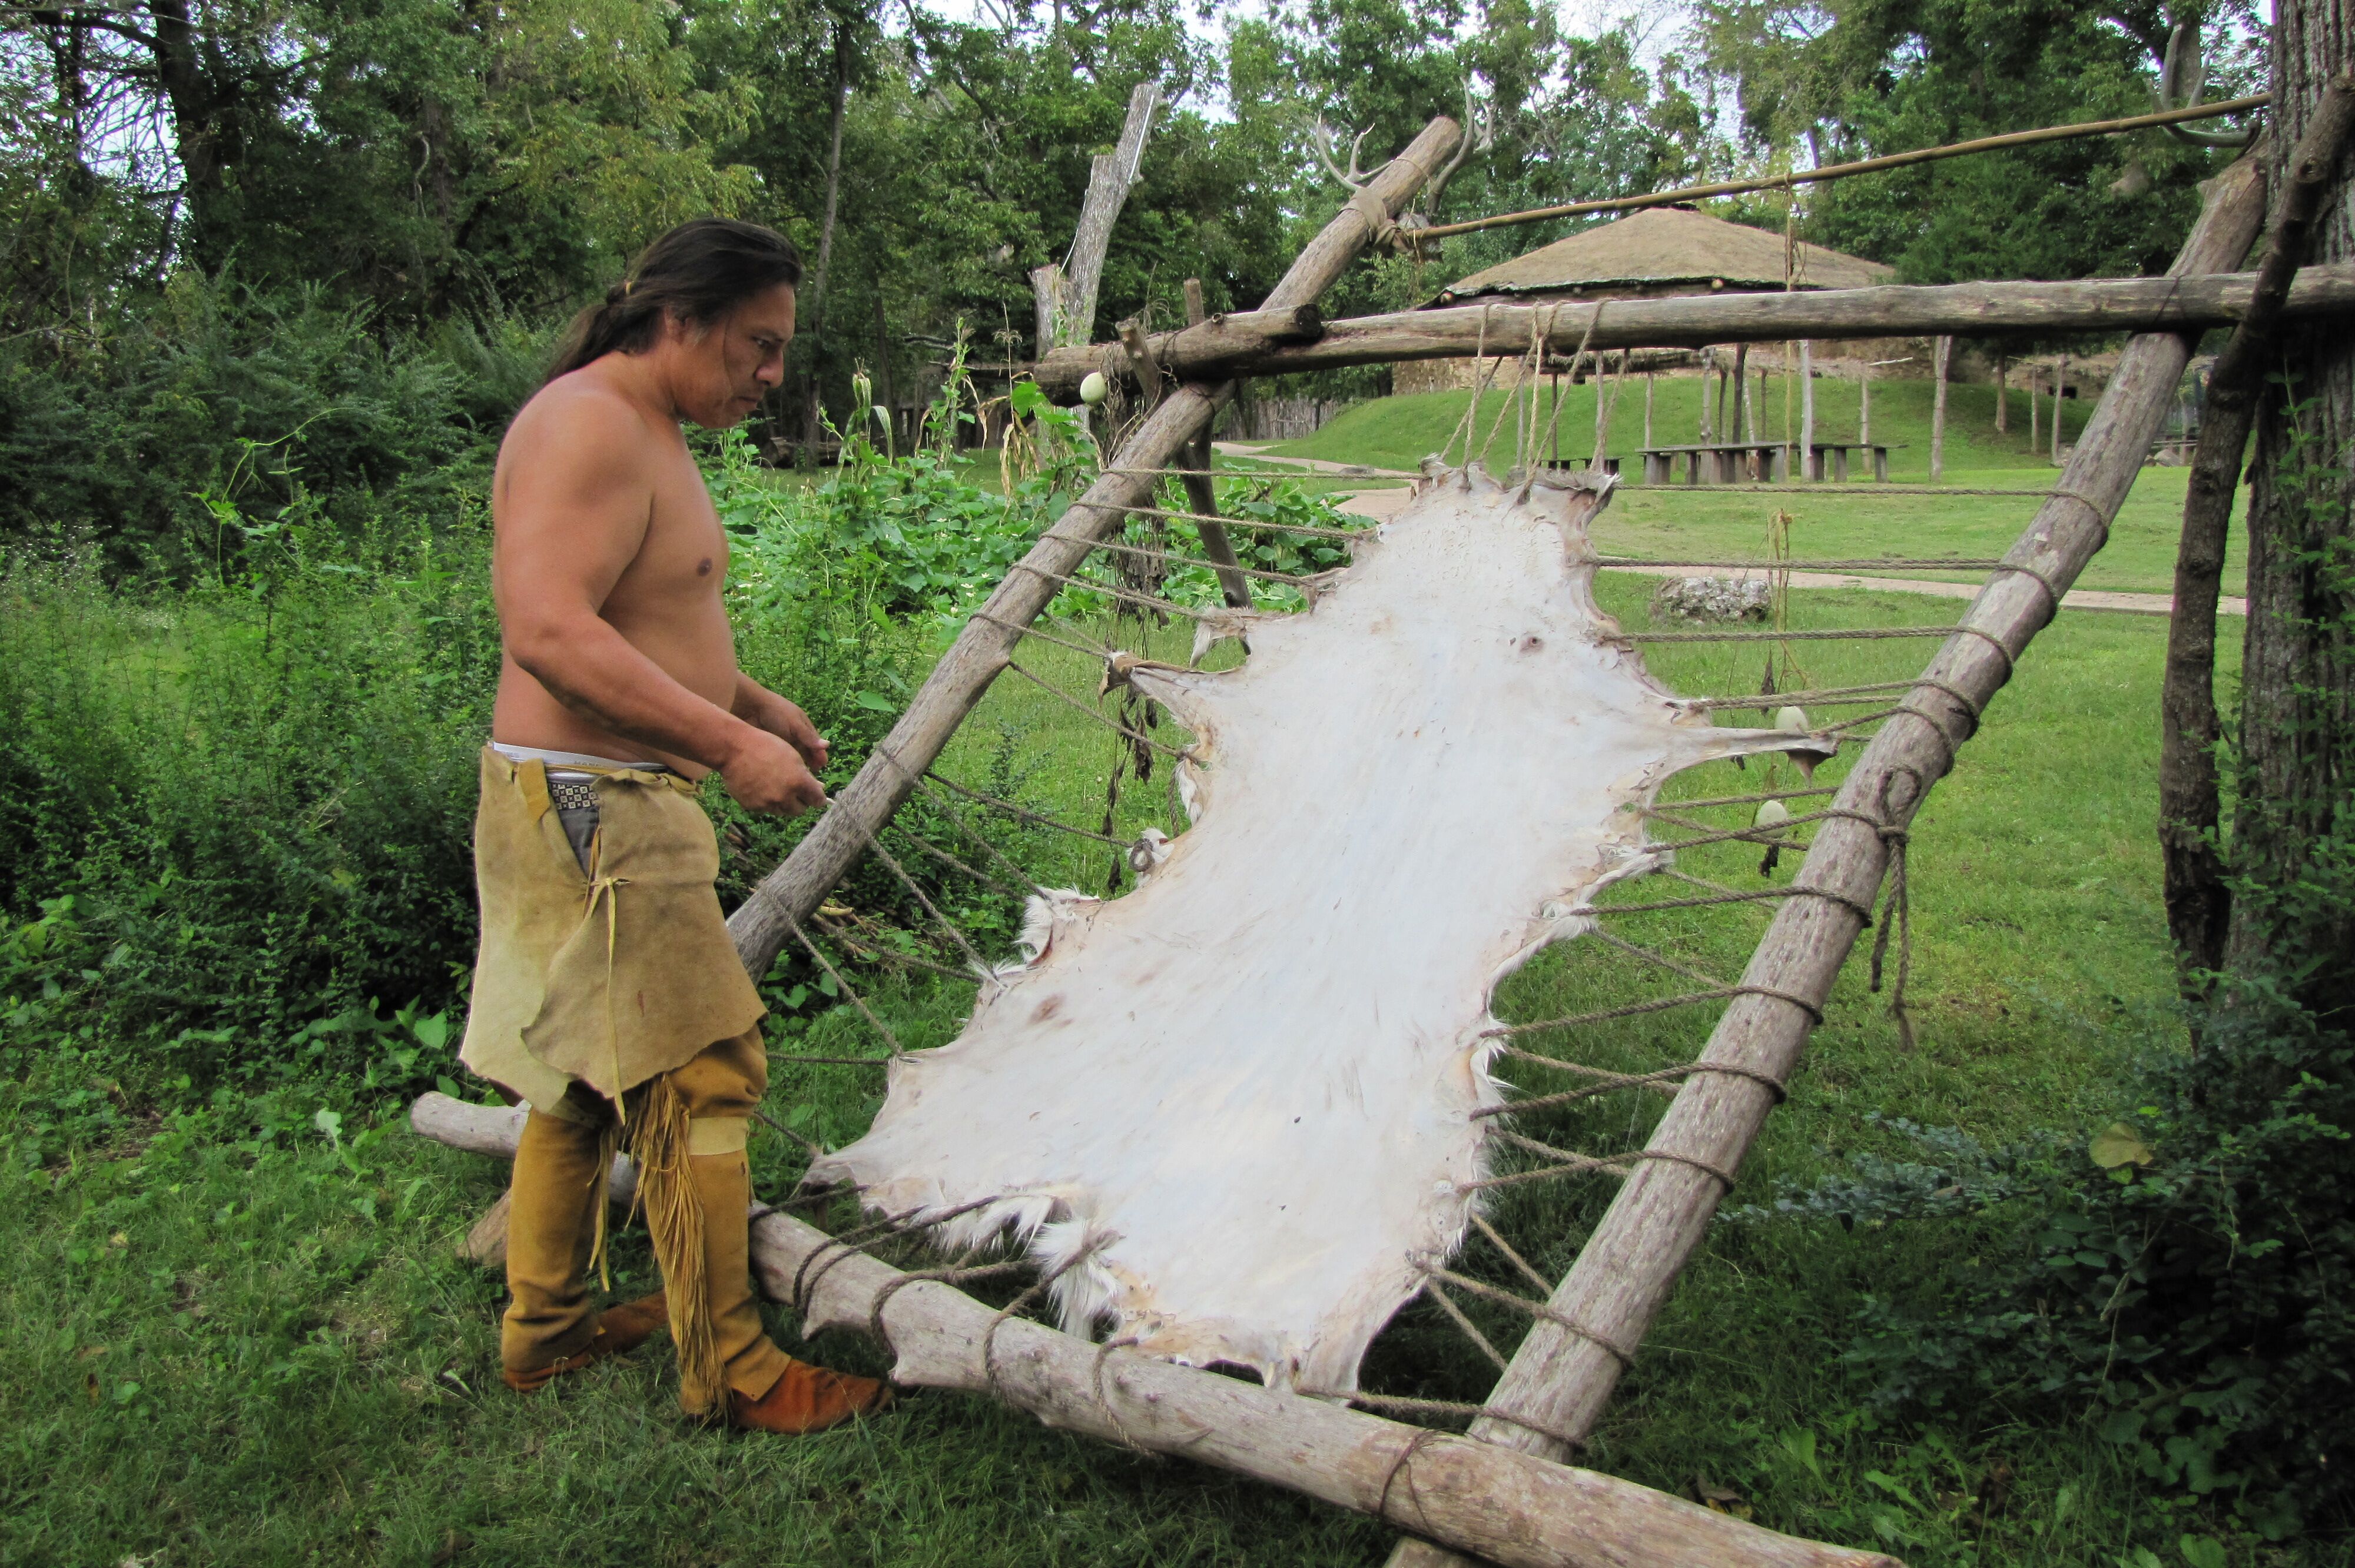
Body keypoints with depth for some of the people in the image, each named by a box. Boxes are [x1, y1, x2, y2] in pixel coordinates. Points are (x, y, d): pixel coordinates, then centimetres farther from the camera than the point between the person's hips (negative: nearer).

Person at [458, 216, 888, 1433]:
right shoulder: (587, 425, -17)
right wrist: (730, 744, -28)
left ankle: (543, 1329, 34)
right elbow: (549, 630, -28)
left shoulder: (649, 431, 17)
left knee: (585, 1077, 19)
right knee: (700, 1073, -6)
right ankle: (729, 1373, 6)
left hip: (615, 805, 11)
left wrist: (751, 701, 14)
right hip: (588, 807, -11)